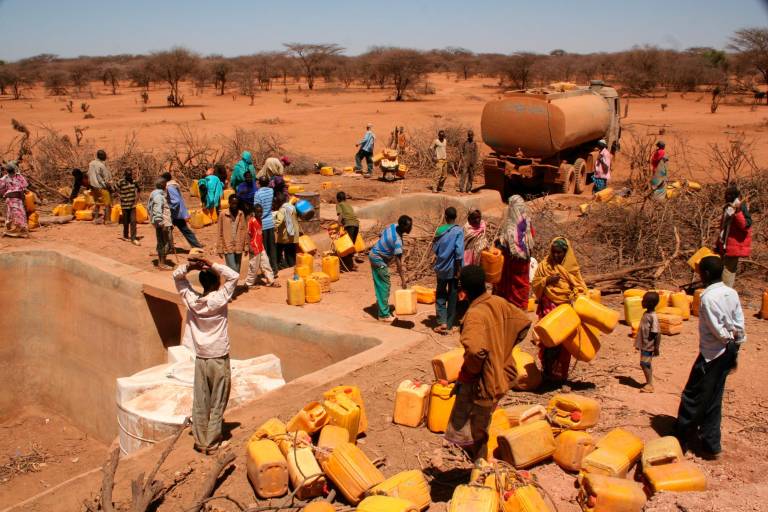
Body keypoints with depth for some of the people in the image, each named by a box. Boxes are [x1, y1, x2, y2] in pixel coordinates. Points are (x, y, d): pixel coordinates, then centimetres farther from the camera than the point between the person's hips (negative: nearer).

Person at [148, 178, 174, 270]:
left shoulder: (154, 194, 13)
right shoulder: (159, 196, -18)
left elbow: (149, 207, 21)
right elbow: (158, 211, -25)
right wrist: (162, 223, -24)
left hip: (159, 223, 10)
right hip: (163, 223, -10)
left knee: (161, 242, 17)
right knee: (166, 243, -4)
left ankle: (160, 262, 25)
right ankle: (162, 264, 0)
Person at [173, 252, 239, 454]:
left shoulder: (191, 299, -4)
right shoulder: (219, 299, -15)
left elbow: (176, 276, 6)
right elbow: (233, 276, -11)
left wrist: (189, 266, -12)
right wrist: (212, 264, -15)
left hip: (200, 359, 4)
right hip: (219, 359, -4)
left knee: (200, 403, 11)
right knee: (217, 404, 7)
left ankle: (200, 441, 19)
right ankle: (212, 443, 11)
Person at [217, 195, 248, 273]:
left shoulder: (241, 214, 4)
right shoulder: (223, 214, -4)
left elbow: (245, 230, 8)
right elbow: (220, 233, -1)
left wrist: (246, 246, 6)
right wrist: (219, 248, -1)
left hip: (239, 247, 3)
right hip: (228, 247, -3)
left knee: (237, 270, 10)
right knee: (232, 270, -11)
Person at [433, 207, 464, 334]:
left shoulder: (439, 230, -1)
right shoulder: (458, 231, -11)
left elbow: (434, 248, 4)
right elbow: (459, 252, -16)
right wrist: (459, 269, -10)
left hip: (441, 268, 2)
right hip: (453, 268, -2)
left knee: (440, 295, 11)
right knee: (452, 296, 9)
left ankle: (442, 322, -3)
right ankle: (449, 324, 14)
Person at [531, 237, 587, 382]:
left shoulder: (572, 268, 8)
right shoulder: (544, 265, 6)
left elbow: (580, 287, 8)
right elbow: (535, 285, 6)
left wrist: (575, 296, -12)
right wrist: (547, 280, -11)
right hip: (548, 308, -1)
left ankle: (561, 373, 12)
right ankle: (547, 370, 2)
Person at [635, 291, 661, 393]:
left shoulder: (653, 316, -20)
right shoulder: (645, 314, 7)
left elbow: (657, 333, -19)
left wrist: (656, 347, -17)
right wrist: (638, 343, 19)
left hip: (648, 346, -9)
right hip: (644, 345, 9)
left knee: (645, 364, -6)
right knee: (646, 364, 15)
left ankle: (650, 385, 1)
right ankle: (648, 382, 24)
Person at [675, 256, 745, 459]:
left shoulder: (708, 297, -20)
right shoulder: (732, 293, 3)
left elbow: (717, 329, -20)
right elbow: (739, 325, 4)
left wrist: (728, 341, -2)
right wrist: (735, 346, 11)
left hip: (711, 354, -8)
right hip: (727, 353, 8)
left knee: (692, 397, 2)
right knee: (713, 400, 15)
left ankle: (679, 441, 11)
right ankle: (711, 445, 21)